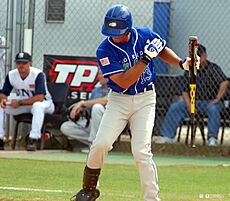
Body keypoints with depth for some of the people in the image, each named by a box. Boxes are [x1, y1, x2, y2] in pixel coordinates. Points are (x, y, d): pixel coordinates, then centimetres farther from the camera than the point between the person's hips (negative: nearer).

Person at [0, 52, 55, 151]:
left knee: (38, 105, -41)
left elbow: (40, 98, -32)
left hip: (44, 103, -6)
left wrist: (20, 102, -32)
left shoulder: (38, 75, -24)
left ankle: (33, 139, -40)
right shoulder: (11, 75, -7)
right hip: (21, 104, 6)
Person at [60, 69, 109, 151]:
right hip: (91, 123, 7)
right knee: (65, 127, -6)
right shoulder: (96, 90, 21)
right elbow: (88, 108, 19)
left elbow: (106, 100, -23)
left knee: (97, 107, -37)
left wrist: (82, 103, -24)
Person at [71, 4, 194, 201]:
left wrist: (182, 63, -4)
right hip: (119, 99, 0)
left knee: (141, 151, -11)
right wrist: (146, 58, -28)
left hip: (145, 99, 0)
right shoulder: (105, 50, -16)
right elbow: (123, 82, -23)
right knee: (101, 143, -14)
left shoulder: (145, 35, -8)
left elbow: (164, 51, 14)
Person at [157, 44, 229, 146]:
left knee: (213, 109, -39)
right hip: (194, 102, 5)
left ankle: (212, 138, -37)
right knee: (174, 107, -13)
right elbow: (185, 91, 13)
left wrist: (218, 99, -26)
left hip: (211, 102, -5)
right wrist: (189, 105, -6)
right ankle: (168, 136, -13)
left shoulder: (213, 68, -4)